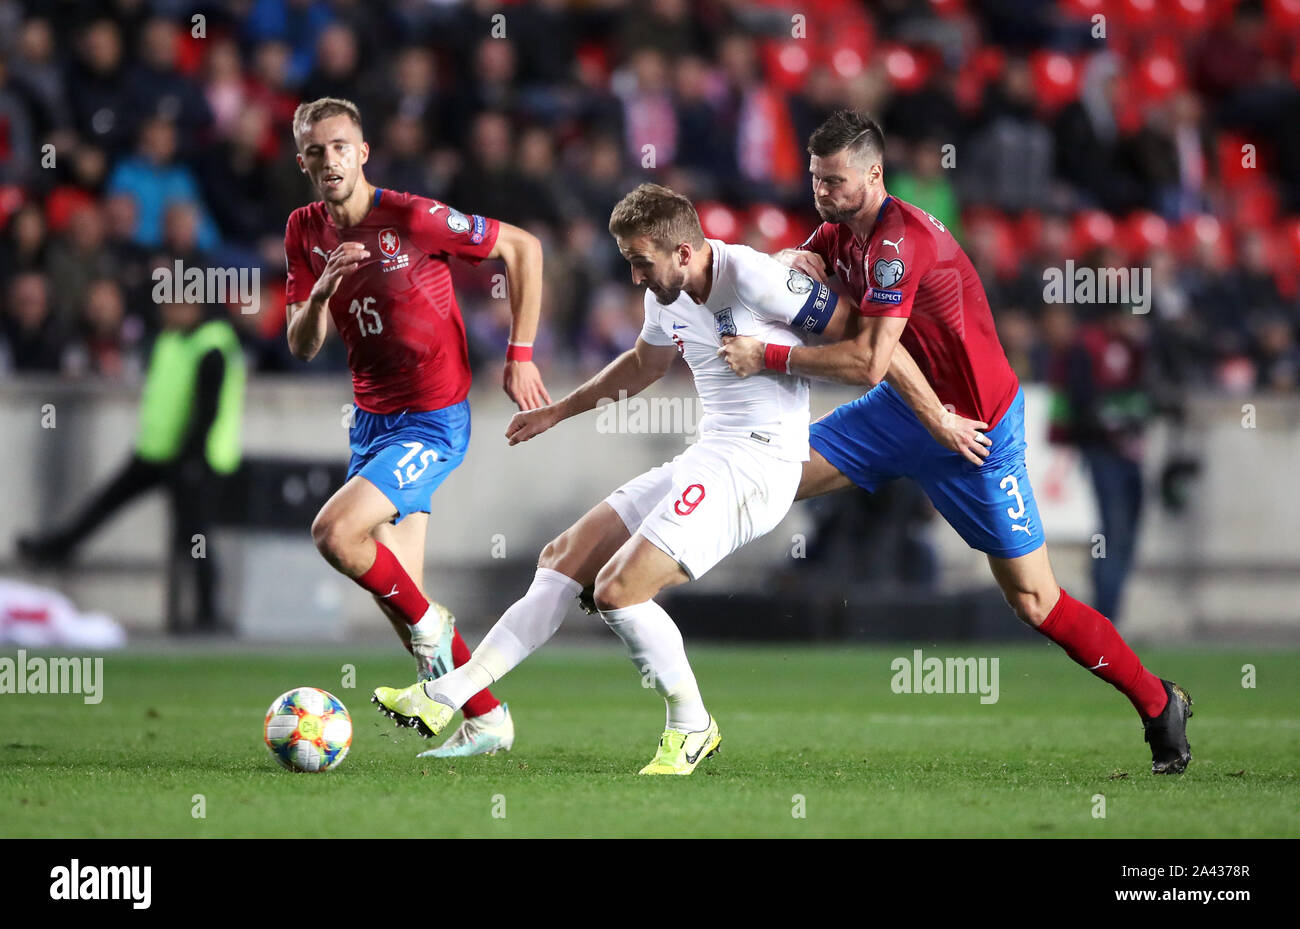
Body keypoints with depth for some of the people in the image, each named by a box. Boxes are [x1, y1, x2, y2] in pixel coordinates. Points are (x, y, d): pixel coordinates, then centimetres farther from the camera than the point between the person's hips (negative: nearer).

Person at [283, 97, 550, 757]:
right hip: (370, 421, 7)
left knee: (334, 533, -24)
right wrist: (321, 291, -20)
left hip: (432, 422, -7)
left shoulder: (413, 218, -17)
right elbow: (302, 347, 1)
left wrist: (520, 355, -7)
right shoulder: (306, 232, 2)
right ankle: (486, 721, 19)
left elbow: (522, 247, -7)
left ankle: (430, 627, 0)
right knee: (397, 595, 5)